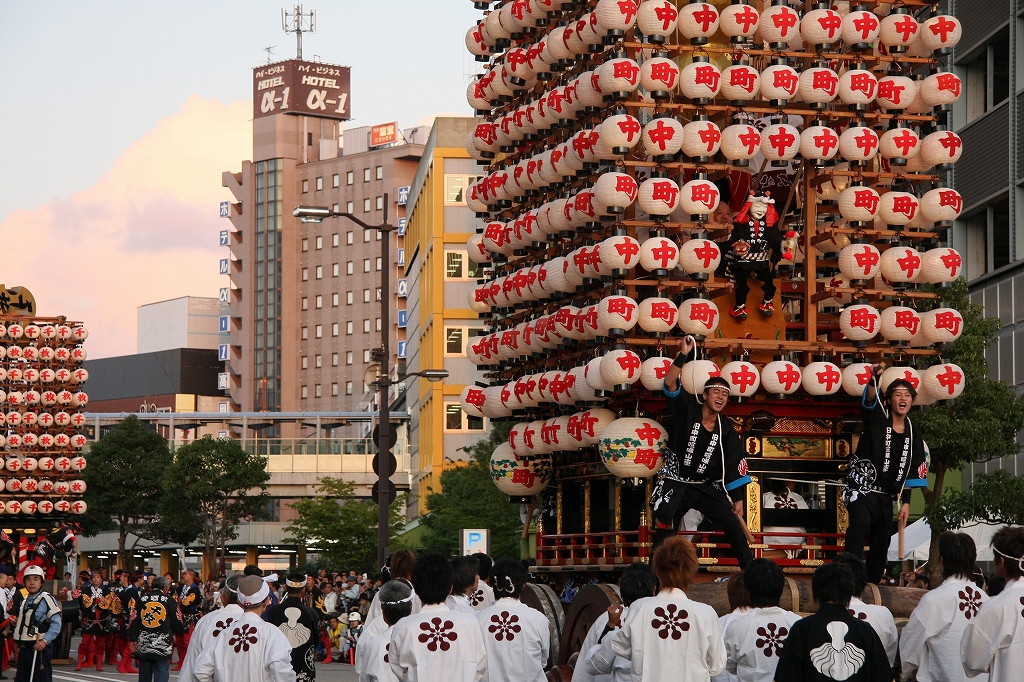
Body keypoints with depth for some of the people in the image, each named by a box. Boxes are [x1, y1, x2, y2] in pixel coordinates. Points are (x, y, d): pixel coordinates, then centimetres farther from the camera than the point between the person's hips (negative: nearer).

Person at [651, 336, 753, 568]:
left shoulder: (727, 431, 1)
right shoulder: (687, 409, -6)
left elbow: (733, 468, 2)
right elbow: (670, 383, -21)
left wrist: (738, 500, -2)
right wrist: (683, 355, -27)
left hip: (707, 486, 3)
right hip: (675, 483, -3)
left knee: (733, 525, -3)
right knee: (665, 531, -9)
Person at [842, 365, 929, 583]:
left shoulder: (913, 434, 13)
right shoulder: (878, 419, -1)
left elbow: (908, 473, 16)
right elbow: (869, 401, -25)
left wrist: (905, 502, 10)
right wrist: (874, 380, -45)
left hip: (885, 496, 6)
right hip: (862, 489, -6)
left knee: (881, 544, 8)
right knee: (860, 523, -31)